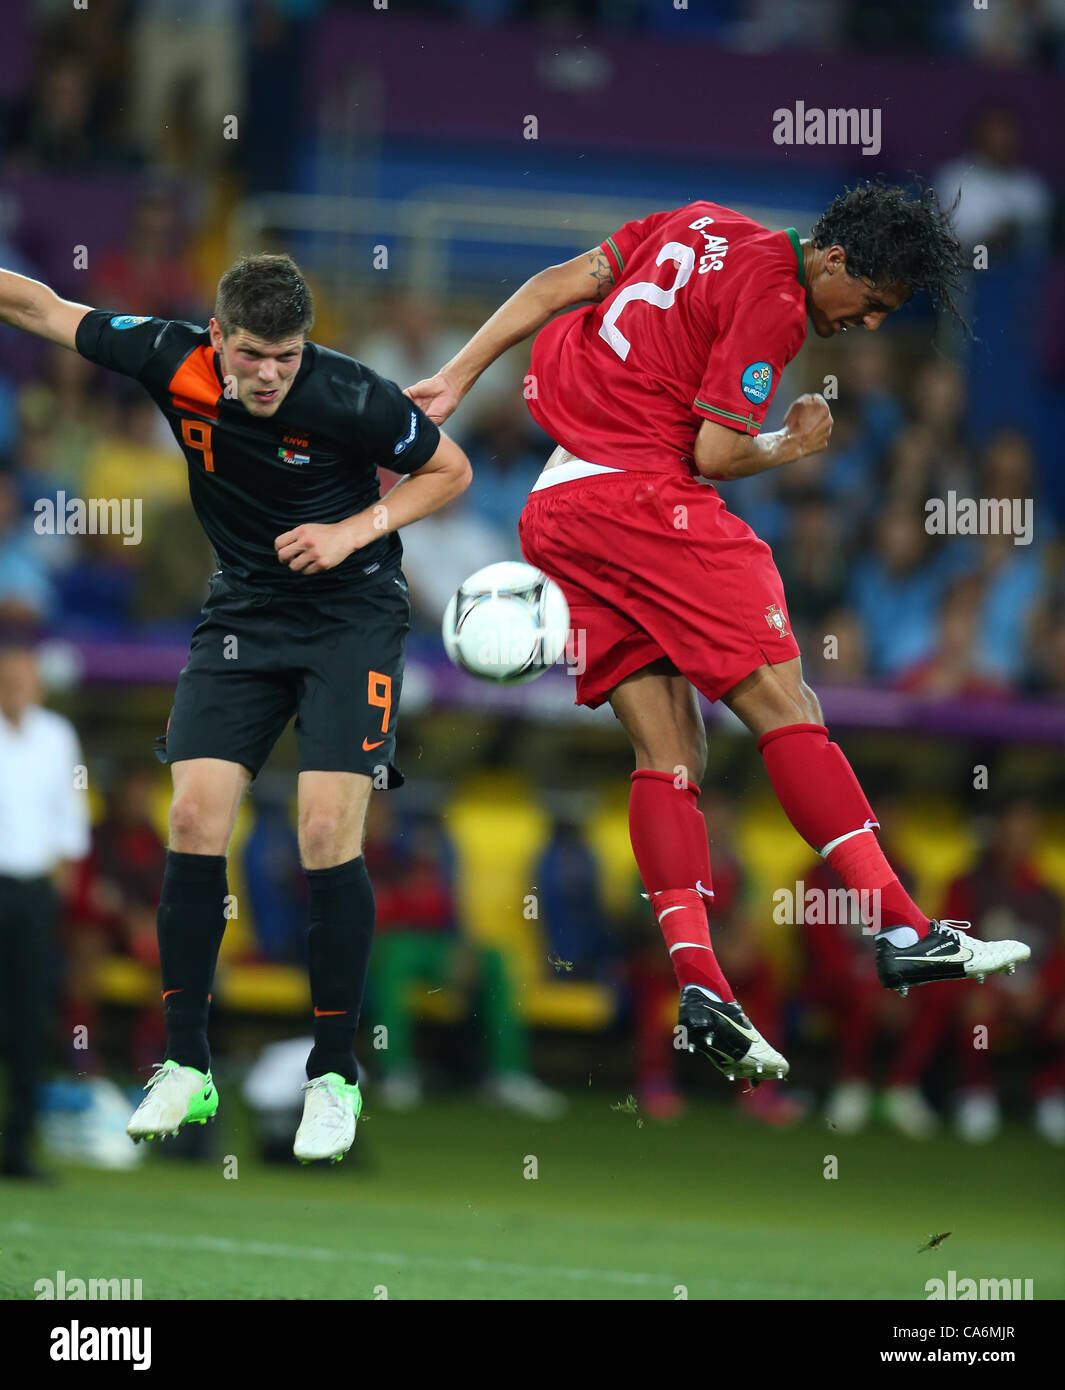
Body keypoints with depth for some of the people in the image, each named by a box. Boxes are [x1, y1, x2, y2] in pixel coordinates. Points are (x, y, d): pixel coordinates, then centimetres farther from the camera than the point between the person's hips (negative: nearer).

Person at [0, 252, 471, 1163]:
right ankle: (187, 1069, 3)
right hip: (242, 611, 4)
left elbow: (451, 471, -5)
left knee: (328, 833, -14)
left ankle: (335, 1076, 0)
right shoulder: (175, 364, -13)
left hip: (352, 614, -4)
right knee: (195, 820, -8)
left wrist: (355, 529, -17)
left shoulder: (352, 399, -21)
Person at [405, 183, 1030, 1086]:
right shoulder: (773, 301, -9)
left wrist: (456, 380, 17)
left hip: (552, 513, 9)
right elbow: (715, 453, -13)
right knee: (783, 708, -9)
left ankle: (700, 988, -5)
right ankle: (905, 933, -13)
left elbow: (559, 284, 16)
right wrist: (793, 447, 7)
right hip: (643, 497, -9)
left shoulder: (705, 228, 16)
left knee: (670, 756, 5)